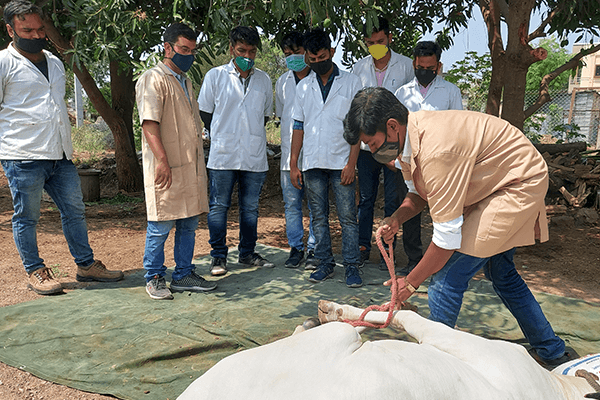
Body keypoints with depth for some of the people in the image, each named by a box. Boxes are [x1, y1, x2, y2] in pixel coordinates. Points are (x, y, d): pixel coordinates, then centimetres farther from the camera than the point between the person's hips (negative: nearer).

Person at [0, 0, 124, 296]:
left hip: (60, 155, 6)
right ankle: (35, 271, 17)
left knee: (75, 210, 8)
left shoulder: (55, 63, 18)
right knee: (26, 216, 3)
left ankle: (86, 265, 19)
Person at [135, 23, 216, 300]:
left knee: (189, 224, 11)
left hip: (191, 167, 8)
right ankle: (154, 278, 14)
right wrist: (162, 160, -26)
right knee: (161, 226, -1)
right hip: (166, 169, -8)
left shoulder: (185, 81, 21)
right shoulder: (153, 79, -6)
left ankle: (184, 275, 22)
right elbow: (149, 123, -16)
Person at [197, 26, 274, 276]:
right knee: (218, 207, 2)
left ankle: (247, 253, 24)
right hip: (222, 155, -2)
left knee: (250, 207, 10)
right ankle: (219, 257, 14)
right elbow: (204, 113, 8)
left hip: (255, 156, 3)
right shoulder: (215, 76, 2)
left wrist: (251, 134, 12)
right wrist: (223, 136, 6)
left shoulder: (264, 80, 10)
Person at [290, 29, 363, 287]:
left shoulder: (351, 83, 4)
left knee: (348, 217, -2)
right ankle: (325, 264, 19)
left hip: (341, 163, -3)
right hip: (312, 163, 3)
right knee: (318, 217, 8)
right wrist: (293, 164, 6)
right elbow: (298, 127, 12)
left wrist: (351, 163, -10)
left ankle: (352, 266, 9)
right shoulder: (303, 87, 12)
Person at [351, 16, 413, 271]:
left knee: (393, 200, 2)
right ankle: (363, 246, 20)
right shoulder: (359, 68, 7)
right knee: (365, 198, 8)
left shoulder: (406, 66, 1)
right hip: (366, 143, 2)